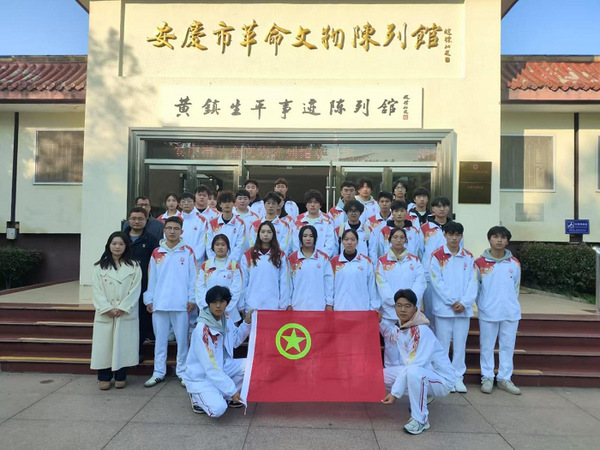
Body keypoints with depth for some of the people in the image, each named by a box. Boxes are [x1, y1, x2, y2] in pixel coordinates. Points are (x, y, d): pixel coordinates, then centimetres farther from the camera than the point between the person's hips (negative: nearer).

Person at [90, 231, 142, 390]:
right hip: (105, 314, 1)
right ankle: (104, 377, 14)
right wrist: (107, 309, -12)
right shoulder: (99, 267, 7)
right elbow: (97, 291, -1)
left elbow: (135, 290, -3)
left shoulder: (134, 266, 4)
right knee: (104, 345, 3)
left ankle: (121, 377, 14)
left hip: (126, 314, -1)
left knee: (124, 345, 3)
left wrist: (122, 308, -12)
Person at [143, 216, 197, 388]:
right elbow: (151, 278, 9)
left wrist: (192, 299, -3)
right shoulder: (156, 253, 7)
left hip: (181, 303, -2)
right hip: (159, 303, 2)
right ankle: (158, 373, 22)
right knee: (160, 339, 11)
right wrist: (149, 299, 5)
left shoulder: (188, 252, 1)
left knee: (182, 339, 5)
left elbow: (193, 277, 1)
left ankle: (182, 372, 17)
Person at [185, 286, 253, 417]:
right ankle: (197, 396, 4)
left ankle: (226, 397, 5)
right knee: (218, 409, -28)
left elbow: (235, 340, 14)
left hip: (222, 367, 7)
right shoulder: (202, 329, -27)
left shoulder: (226, 320, -4)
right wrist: (232, 390, -25)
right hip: (201, 377, -7)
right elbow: (210, 367, -26)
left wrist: (247, 323, -1)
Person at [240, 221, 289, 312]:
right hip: (252, 305, 0)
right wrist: (241, 305, 4)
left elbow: (283, 282, 4)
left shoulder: (280, 255, 6)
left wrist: (283, 305, -1)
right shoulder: (248, 255, 6)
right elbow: (243, 282, 6)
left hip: (273, 305, 0)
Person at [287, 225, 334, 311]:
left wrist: (329, 303, 0)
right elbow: (289, 282, 5)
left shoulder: (323, 258, 2)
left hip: (318, 306, 0)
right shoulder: (292, 258, 3)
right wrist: (289, 304, 4)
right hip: (298, 305, 0)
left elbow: (328, 281, 3)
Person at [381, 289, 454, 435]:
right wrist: (379, 323, 11)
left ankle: (421, 419, -18)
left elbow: (412, 366, -29)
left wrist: (395, 393, -28)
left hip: (441, 379, -9)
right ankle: (422, 396, 18)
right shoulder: (401, 328, 0)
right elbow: (392, 338, 26)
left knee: (413, 371, -38)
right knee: (384, 375, 4)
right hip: (419, 375, 9)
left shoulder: (421, 331, -25)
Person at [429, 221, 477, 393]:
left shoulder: (468, 257, 8)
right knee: (443, 344, 3)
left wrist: (464, 302, -9)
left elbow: (472, 282, 3)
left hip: (464, 308, 3)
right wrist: (452, 302, -11)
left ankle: (458, 377, 21)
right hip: (443, 308, -3)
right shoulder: (437, 256, -3)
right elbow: (437, 282, -8)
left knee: (460, 344, 9)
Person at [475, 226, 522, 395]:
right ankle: (487, 378, 17)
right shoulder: (480, 263, -4)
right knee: (487, 346, 5)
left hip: (511, 312, 2)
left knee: (508, 346, 9)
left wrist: (511, 304, 12)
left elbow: (516, 287, 14)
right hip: (488, 313, -2)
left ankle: (504, 378, 22)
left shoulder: (514, 263, 4)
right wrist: (483, 305, 7)